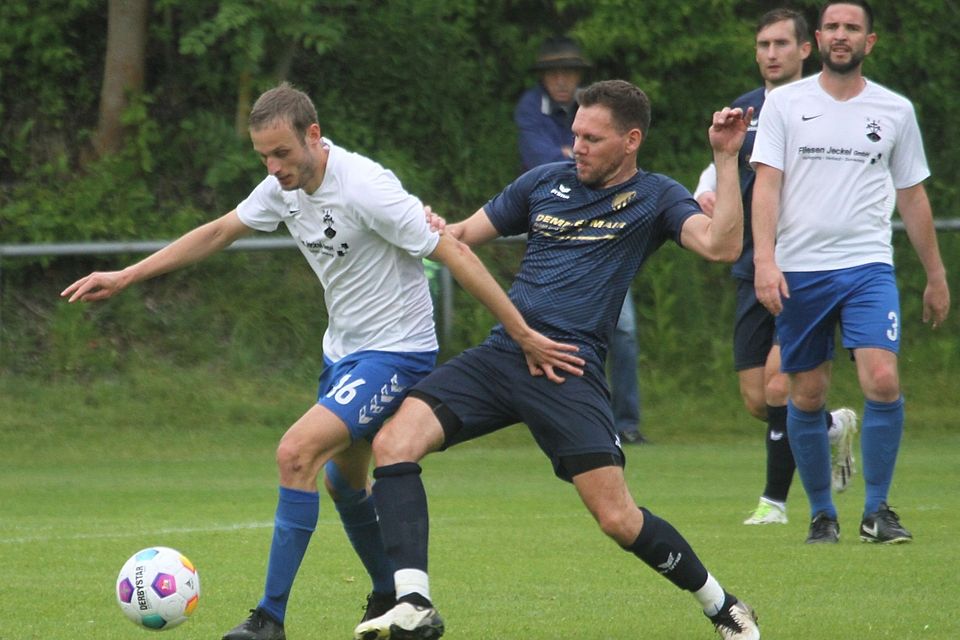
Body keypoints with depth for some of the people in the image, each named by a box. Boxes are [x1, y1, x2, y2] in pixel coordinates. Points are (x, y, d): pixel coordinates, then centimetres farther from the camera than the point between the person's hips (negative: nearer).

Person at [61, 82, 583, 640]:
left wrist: (524, 335, -22)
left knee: (297, 453, -21)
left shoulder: (366, 189, -26)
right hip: (344, 350, 9)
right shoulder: (285, 185, -2)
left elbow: (454, 253, -23)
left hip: (397, 353, -9)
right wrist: (124, 278, 10)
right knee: (342, 482, 20)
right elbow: (217, 233, 13)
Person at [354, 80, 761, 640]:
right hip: (502, 353, 4)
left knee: (619, 519, -12)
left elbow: (721, 245, -14)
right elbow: (464, 234, 23)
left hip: (570, 368, -4)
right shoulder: (546, 182, 16)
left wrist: (726, 160, -16)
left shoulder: (655, 198, 5)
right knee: (393, 444, -17)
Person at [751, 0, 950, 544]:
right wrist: (765, 259, -15)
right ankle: (822, 513, 19)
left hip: (868, 266, 0)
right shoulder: (785, 103, 4)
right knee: (807, 395, 3)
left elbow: (913, 196, 16)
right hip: (798, 270, 0)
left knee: (883, 381, -17)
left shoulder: (895, 110, 9)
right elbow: (767, 184, -1)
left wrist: (937, 276, 19)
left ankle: (877, 510, -3)